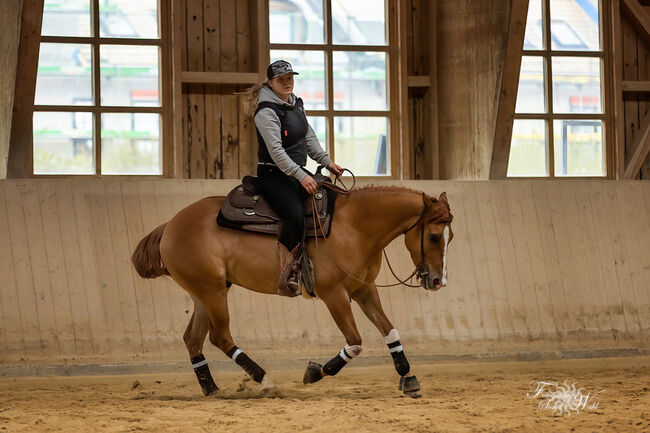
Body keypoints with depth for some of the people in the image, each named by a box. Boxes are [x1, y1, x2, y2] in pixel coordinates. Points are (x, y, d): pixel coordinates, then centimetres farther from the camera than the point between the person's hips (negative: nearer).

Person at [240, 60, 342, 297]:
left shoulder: (296, 104, 11)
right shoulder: (266, 112, -16)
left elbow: (309, 137, 19)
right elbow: (276, 150, -24)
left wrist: (327, 161, 7)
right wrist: (300, 176, -31)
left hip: (298, 172, 9)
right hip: (273, 175, -9)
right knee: (295, 214, -30)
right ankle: (285, 278, -25)